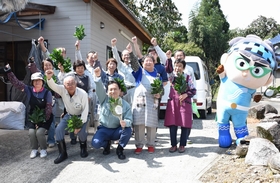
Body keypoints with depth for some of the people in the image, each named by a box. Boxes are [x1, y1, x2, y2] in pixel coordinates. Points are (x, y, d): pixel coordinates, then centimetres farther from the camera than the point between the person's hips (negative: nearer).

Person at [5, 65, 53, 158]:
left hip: (45, 118, -3)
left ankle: (43, 149, 7)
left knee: (39, 132, -19)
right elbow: (16, 82, -11)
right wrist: (8, 71, -18)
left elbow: (48, 108, -14)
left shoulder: (47, 93, -15)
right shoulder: (29, 90, -7)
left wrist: (44, 120, -16)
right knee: (31, 132, -14)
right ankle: (34, 149, 12)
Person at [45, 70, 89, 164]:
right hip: (69, 115, 4)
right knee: (58, 130, -16)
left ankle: (83, 148, 7)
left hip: (81, 116, -3)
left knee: (81, 131, -27)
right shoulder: (62, 90, -18)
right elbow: (52, 85, -34)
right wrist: (49, 78, -57)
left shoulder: (83, 94, -27)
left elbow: (85, 110, -22)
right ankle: (62, 153, 0)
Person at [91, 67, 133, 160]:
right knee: (95, 143, -27)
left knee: (128, 130, -31)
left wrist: (125, 123, -35)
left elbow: (129, 120, -9)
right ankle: (107, 143, 12)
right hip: (104, 130, 0)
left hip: (117, 130, 1)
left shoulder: (125, 105, -4)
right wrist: (98, 77, -43)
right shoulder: (104, 99, -4)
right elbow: (100, 89, -24)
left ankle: (120, 149, -2)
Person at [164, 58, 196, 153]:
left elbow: (193, 90, 3)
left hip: (185, 103, -1)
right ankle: (173, 145, 14)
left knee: (185, 125, 0)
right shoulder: (172, 75, 4)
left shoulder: (187, 77, 2)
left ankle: (182, 145, 14)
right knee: (172, 124, 1)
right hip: (173, 103, 1)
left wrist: (186, 95, -13)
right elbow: (168, 68, -16)